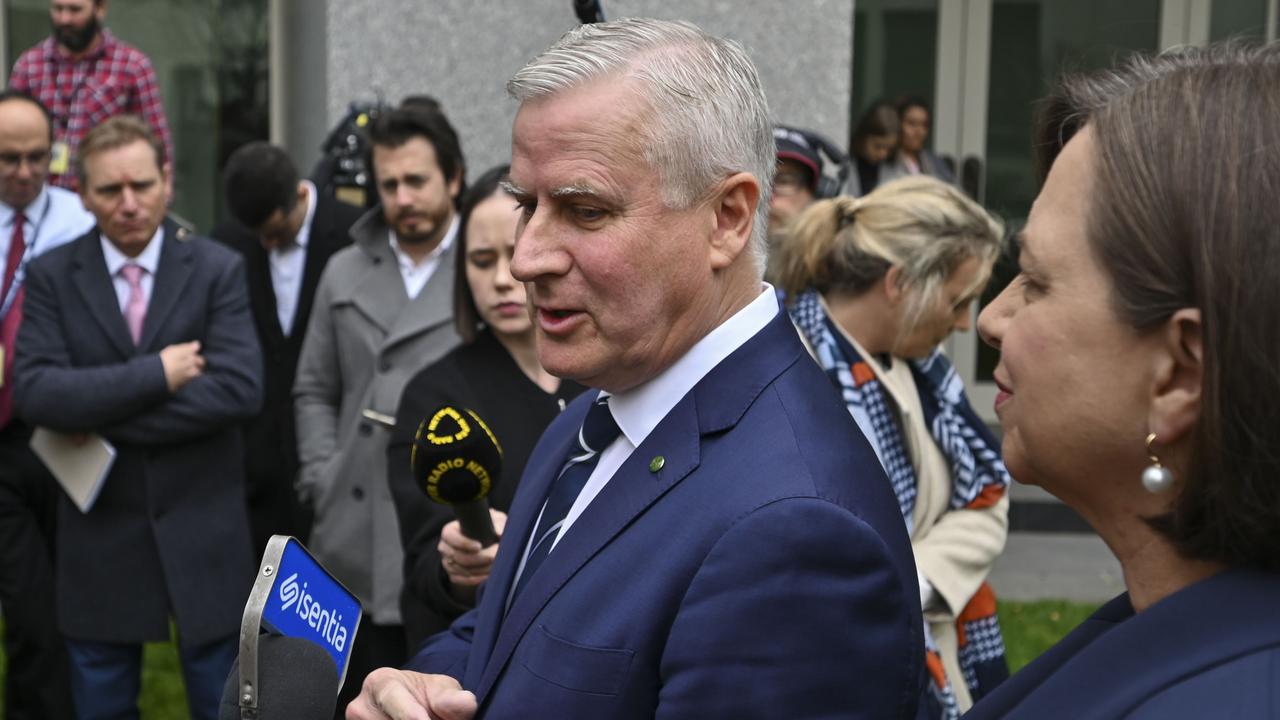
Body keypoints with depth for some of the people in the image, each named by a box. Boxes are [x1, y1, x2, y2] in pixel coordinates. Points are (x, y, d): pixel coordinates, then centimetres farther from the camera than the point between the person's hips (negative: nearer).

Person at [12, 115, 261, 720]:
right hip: (99, 537, 1)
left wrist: (106, 420, -15)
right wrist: (156, 374, -19)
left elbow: (239, 388, -16)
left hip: (202, 534, -1)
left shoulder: (218, 269, -3)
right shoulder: (51, 277, 0)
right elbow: (35, 392, -13)